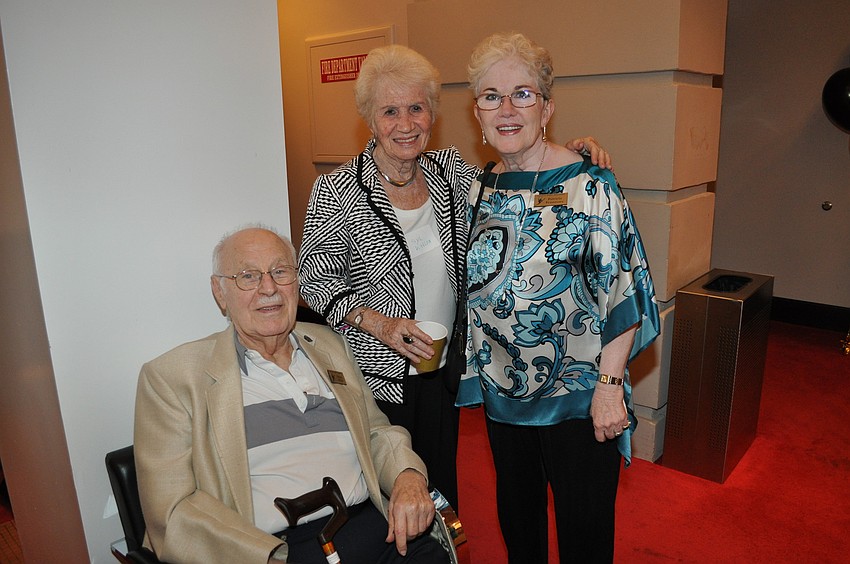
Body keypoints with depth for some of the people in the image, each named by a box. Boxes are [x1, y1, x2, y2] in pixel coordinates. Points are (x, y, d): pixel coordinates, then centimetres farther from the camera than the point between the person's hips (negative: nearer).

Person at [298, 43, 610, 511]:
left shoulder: (449, 170, 1)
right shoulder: (338, 191, -13)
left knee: (441, 481, 20)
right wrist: (377, 323, -23)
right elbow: (314, 278, -9)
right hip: (377, 374, -4)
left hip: (441, 368, 4)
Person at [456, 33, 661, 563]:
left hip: (576, 397, -5)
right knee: (516, 518, 24)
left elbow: (622, 289, -16)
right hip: (502, 388, 6)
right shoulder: (485, 188, 2)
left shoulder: (587, 185, -15)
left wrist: (610, 384, -19)